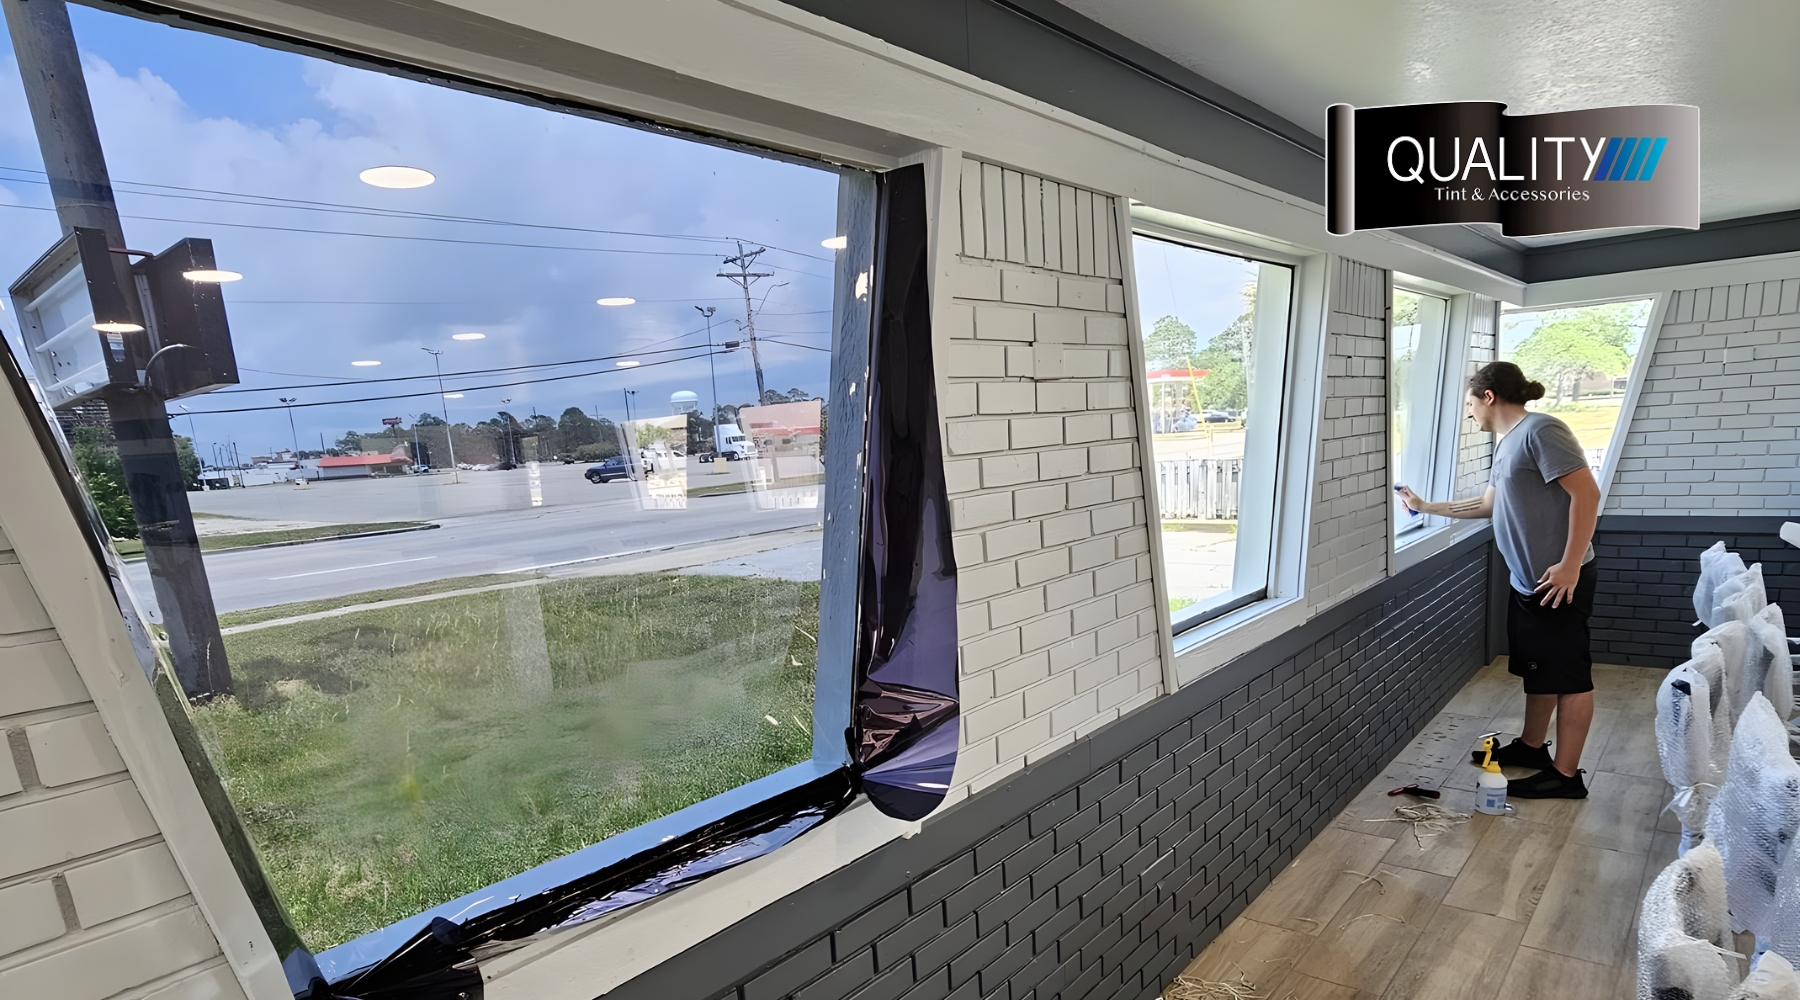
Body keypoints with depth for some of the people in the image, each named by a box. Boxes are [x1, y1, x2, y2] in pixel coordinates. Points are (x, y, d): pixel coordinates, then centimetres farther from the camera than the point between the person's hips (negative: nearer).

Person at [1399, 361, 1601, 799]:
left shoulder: (1540, 430, -15)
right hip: (1528, 580, 10)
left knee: (1567, 673, 1)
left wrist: (1569, 565, -24)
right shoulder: (1507, 443, 15)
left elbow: (1586, 493, -22)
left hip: (1559, 581, -10)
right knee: (1537, 668, 20)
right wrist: (1427, 507, 32)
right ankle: (1532, 746, 34)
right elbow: (1488, 503, 27)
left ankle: (1566, 773, 11)